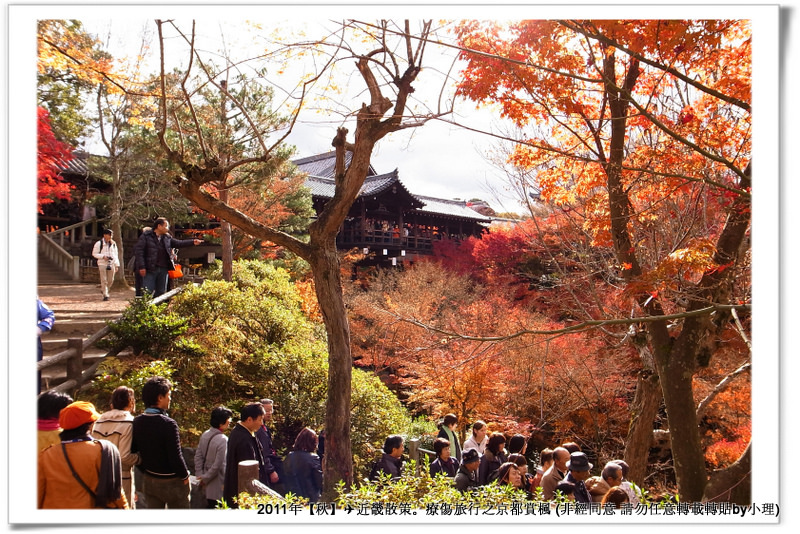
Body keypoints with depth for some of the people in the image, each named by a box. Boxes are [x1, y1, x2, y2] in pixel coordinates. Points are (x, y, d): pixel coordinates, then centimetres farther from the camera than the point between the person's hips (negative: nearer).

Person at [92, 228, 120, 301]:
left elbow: (116, 254, 15)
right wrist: (103, 256, -15)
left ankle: (103, 290, 30)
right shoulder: (99, 243, -2)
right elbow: (94, 253, 0)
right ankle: (105, 295, -3)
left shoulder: (113, 244, 12)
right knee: (104, 281, -6)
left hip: (111, 264, 4)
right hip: (102, 264, -4)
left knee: (110, 280, 5)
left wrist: (117, 265, 8)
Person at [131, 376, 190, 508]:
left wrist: (145, 470, 16)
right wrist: (185, 476, -6)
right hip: (171, 482, -6)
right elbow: (176, 456, -21)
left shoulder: (137, 422, -2)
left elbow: (132, 452, 6)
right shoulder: (168, 424, -23)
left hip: (148, 481, 6)